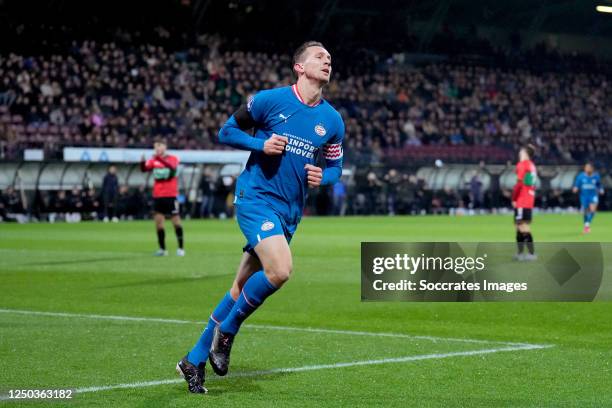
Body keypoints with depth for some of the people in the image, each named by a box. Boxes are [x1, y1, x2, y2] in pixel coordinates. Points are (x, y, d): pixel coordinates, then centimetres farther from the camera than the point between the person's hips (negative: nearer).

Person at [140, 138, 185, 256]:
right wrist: (142, 162, -30)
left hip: (171, 196, -3)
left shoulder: (173, 159, -3)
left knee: (176, 221, -1)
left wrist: (160, 159, -36)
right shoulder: (153, 160, 7)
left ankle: (181, 248, 6)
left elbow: (172, 167, -25)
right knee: (158, 221, 0)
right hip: (157, 196, 4)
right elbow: (144, 169, -9)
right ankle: (162, 249, 6)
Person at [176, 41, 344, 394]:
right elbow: (227, 131, 4)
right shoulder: (270, 100, -5)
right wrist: (261, 144, -13)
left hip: (289, 212, 5)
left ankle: (195, 360, 19)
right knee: (280, 269, -26)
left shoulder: (332, 120, 7)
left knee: (242, 290, 7)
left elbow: (335, 166, 18)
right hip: (256, 197, -5)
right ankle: (226, 330, -2)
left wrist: (323, 177, -5)